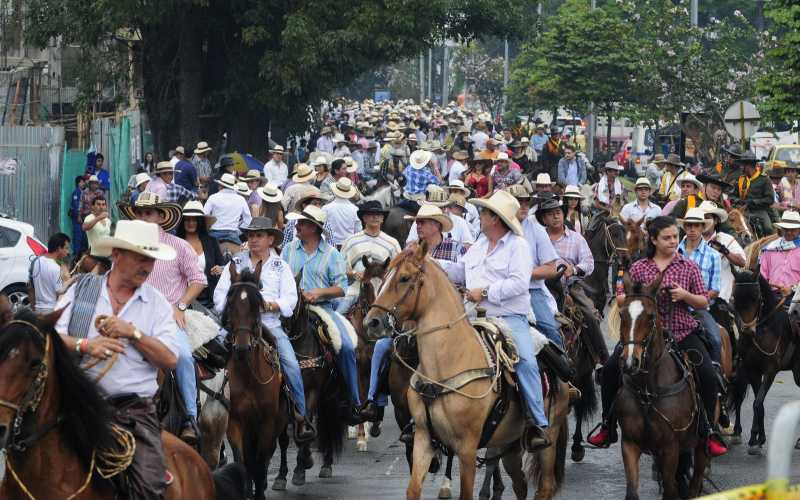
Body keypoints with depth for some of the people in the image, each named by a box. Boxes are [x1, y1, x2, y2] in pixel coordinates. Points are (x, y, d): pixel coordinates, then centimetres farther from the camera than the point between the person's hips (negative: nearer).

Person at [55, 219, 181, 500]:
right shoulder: (80, 291, 9)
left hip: (135, 410, 0)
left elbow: (170, 360, 1)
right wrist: (85, 346, -16)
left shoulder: (158, 304, 11)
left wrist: (133, 333, -10)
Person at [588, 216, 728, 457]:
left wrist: (685, 295, -15)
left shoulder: (689, 267, 5)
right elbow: (620, 299, 8)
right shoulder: (639, 268, 6)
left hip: (682, 332, -1)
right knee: (610, 369, -14)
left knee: (708, 376, -19)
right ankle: (608, 428, 2)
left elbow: (704, 302, 6)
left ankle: (709, 433, -4)